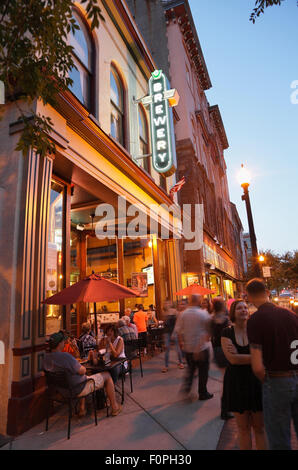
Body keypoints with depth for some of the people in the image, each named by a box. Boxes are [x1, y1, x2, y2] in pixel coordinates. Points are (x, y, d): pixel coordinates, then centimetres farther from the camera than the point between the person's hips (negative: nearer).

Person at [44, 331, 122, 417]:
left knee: (83, 377, 38)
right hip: (78, 389, -8)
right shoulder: (65, 356, -33)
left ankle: (82, 409, 34)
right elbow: (82, 371, -25)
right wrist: (81, 367, -4)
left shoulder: (46, 357, -6)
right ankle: (115, 408, 19)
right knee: (107, 375, 8)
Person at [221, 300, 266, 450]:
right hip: (236, 383, 0)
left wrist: (240, 356, -21)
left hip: (256, 381, 0)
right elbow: (233, 359, -15)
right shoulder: (227, 333, -5)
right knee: (243, 427, 12)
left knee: (259, 426, 11)